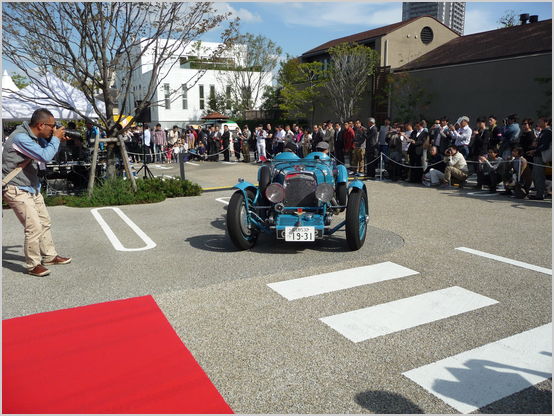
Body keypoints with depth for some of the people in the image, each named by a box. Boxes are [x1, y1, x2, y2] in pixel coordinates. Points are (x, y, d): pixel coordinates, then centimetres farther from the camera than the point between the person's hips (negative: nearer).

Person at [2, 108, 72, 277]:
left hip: (32, 188, 10)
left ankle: (49, 256, 29)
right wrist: (56, 139, -15)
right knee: (34, 226, -14)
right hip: (16, 190, -10)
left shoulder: (36, 136, 6)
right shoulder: (20, 137, -23)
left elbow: (46, 148, 24)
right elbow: (45, 156, -30)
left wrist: (59, 140, 4)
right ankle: (33, 265, 0)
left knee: (45, 222, 15)